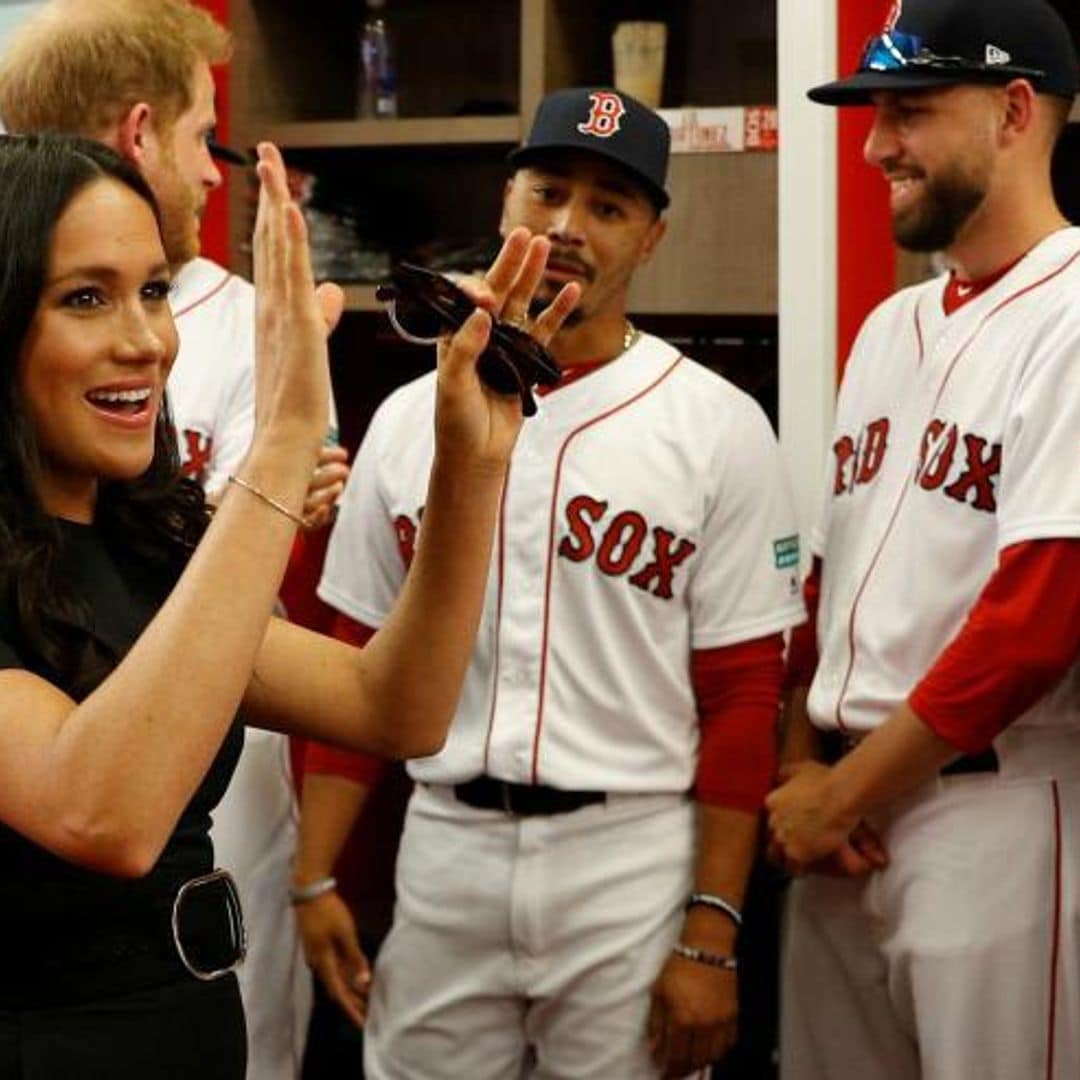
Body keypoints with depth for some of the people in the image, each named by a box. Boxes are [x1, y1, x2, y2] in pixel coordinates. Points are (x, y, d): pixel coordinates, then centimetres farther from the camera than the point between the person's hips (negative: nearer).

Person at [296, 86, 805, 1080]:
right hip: (443, 851, 3)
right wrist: (316, 876, 3)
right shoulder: (408, 418, 8)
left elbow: (743, 694, -6)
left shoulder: (716, 427, -4)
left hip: (632, 858, -3)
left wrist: (711, 937, -11)